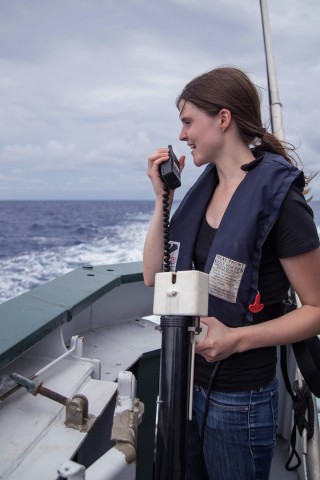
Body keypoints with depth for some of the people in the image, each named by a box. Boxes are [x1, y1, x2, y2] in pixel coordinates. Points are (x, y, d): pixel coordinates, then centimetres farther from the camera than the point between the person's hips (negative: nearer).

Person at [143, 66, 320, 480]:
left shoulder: (277, 197, -18)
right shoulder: (203, 190, 3)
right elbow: (153, 276, 1)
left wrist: (237, 338, -26)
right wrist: (162, 198, -5)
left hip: (240, 399, -6)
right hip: (185, 381, 7)